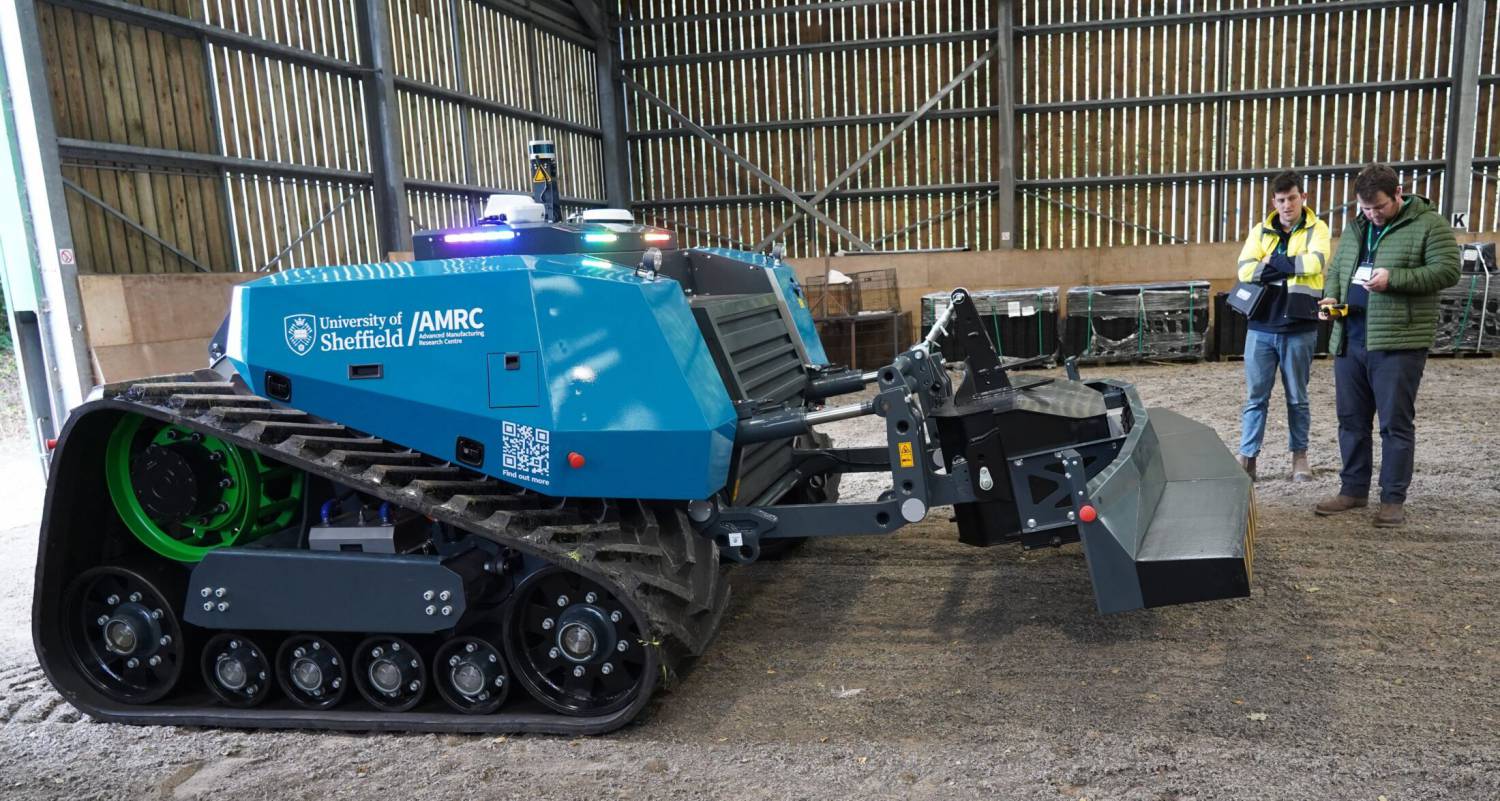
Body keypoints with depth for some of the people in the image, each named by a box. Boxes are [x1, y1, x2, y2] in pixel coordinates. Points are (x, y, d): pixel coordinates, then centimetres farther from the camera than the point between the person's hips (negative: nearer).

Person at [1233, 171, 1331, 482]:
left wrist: (1271, 263, -9)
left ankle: (1300, 456, 21)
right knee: (1255, 397, 3)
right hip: (1261, 327, 2)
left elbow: (1315, 262, -18)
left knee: (1297, 398, 10)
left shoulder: (1316, 229, 3)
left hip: (1299, 328, -1)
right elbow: (1246, 270, -7)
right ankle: (1247, 457, 6)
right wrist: (1293, 265, -11)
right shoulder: (1261, 231, 9)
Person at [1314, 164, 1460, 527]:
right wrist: (1332, 296, 2)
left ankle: (1393, 499, 8)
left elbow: (1447, 271, -10)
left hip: (1398, 342, -6)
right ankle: (1353, 490, 22)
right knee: (1351, 419, 11)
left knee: (1395, 423, 0)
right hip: (1349, 340, 6)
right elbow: (1335, 270, 22)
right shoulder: (1355, 228, 16)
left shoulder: (1429, 225, -3)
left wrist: (1394, 278, -20)